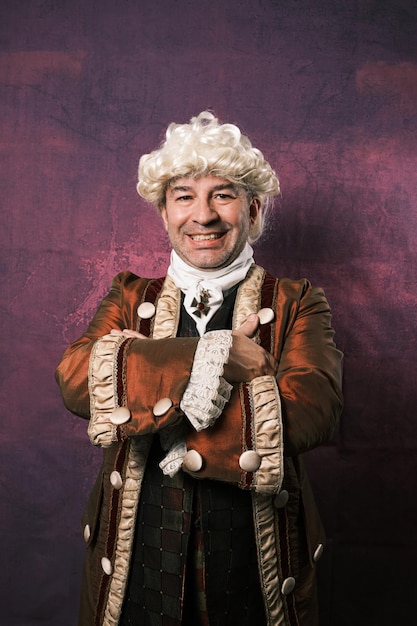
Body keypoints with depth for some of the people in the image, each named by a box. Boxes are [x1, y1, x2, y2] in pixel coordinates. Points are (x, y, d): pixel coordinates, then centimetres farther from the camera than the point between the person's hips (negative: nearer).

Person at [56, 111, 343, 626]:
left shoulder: (297, 305, -2)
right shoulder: (130, 299, 4)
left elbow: (310, 411, -20)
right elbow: (75, 379, -14)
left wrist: (142, 390, -18)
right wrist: (215, 357, -23)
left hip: (253, 560, -1)